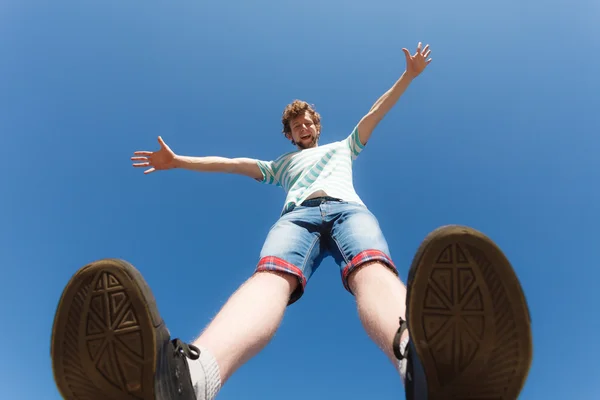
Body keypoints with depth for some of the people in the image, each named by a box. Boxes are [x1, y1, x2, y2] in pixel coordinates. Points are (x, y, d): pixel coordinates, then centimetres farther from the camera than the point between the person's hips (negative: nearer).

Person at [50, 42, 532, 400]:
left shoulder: (344, 147, 44)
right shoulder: (280, 166, 41)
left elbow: (377, 110, 40)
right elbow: (232, 163, 37)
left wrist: (409, 74, 36)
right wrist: (178, 161, 33)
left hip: (348, 208, 1)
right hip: (297, 214, -1)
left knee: (373, 268, -37)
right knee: (271, 274, -37)